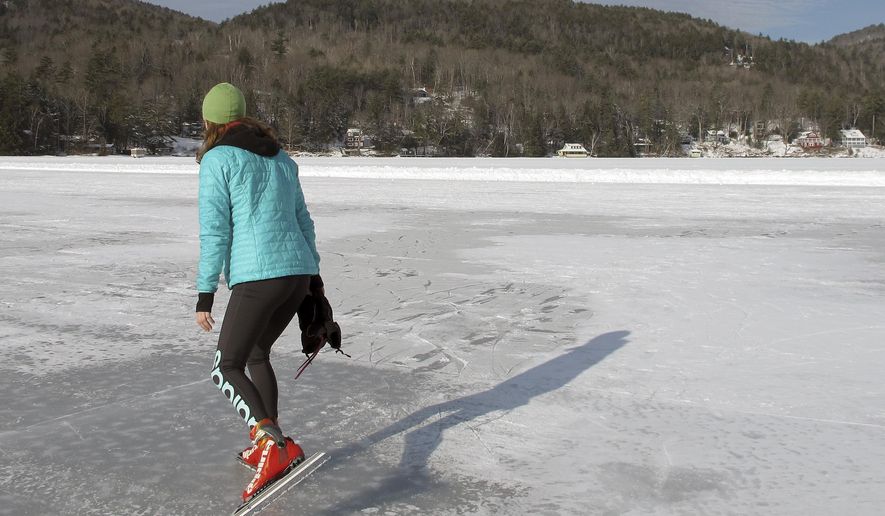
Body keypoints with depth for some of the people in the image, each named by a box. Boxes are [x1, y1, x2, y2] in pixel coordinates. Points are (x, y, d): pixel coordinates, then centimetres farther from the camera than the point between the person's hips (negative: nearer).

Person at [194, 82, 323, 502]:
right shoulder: (279, 156, 18)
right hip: (299, 272, 7)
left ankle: (275, 443, -21)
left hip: (257, 276, -7)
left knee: (227, 369, 0)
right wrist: (314, 276, 28)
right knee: (257, 354, 24)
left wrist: (205, 294, -3)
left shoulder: (217, 159, -2)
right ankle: (268, 445, 27)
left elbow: (214, 231, -7)